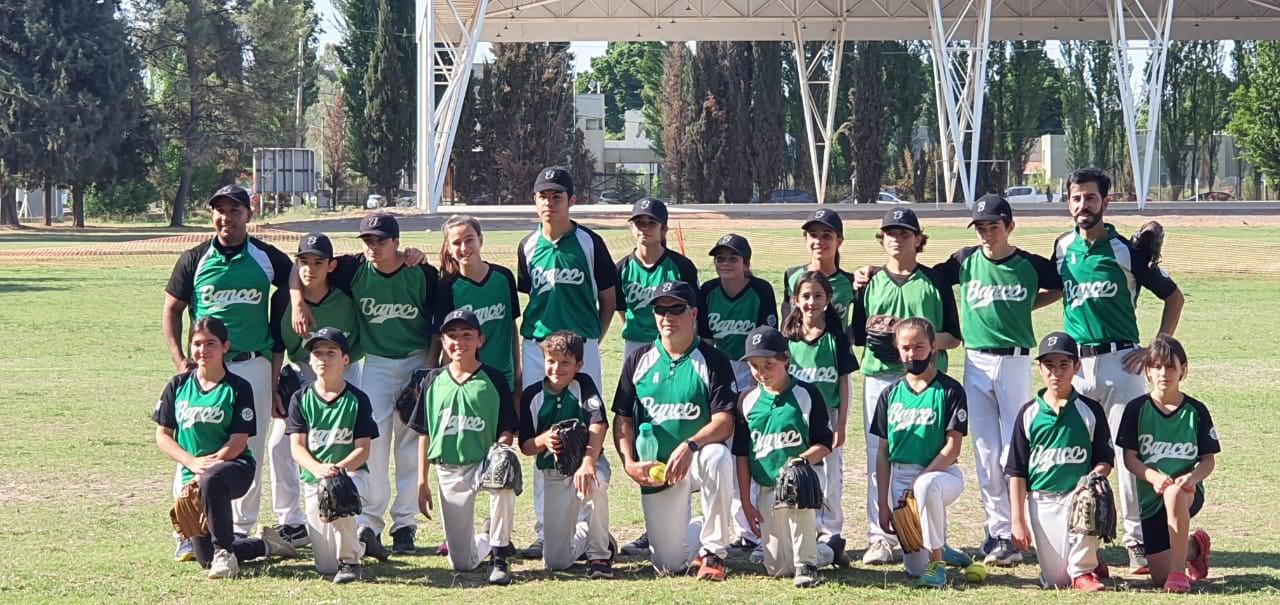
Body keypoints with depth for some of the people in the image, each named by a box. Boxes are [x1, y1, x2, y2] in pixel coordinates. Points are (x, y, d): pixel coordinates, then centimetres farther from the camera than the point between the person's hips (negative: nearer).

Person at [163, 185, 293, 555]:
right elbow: (172, 310, 9)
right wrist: (179, 361, -2)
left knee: (250, 453, 2)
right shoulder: (195, 260, 5)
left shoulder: (267, 258, 5)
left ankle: (242, 532, 12)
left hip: (254, 366, 0)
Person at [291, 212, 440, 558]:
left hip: (417, 362, -1)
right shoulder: (354, 269, -8)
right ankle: (369, 524, -11)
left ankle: (405, 524, 10)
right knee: (372, 440, -9)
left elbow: (440, 325, -4)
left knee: (411, 444, 2)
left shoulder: (423, 274, -11)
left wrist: (430, 367, -10)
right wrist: (298, 304, -14)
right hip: (375, 364, 1)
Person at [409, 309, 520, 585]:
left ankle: (499, 556, -25)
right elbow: (424, 433, 9)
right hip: (448, 471, 2)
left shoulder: (494, 380, 0)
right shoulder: (434, 381, 6)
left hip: (484, 462, -2)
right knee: (462, 563, -3)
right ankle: (488, 541, 36)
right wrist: (422, 481, 5)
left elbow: (507, 431, -2)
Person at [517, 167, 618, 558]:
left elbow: (608, 299, 5)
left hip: (582, 347, -3)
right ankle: (543, 530, 9)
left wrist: (593, 339, 0)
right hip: (536, 347, 3)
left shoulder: (588, 243, 0)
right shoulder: (528, 247, 10)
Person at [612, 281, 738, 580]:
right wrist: (629, 463, -9)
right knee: (668, 564, -4)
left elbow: (724, 421, -14)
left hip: (698, 458, -2)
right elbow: (622, 418, 7)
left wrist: (690, 445, -32)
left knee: (718, 458, -40)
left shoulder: (713, 361, -5)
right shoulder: (638, 360, 6)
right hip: (655, 470, 3)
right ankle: (696, 531, 34)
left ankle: (714, 551, -22)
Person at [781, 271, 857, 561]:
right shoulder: (788, 339, 4)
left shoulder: (836, 338, 1)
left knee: (830, 478, -2)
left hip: (827, 416, -1)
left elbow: (844, 384, 1)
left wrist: (841, 425, -4)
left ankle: (832, 536, 5)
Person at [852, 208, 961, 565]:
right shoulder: (871, 283, 13)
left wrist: (928, 341, -14)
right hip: (880, 377, 2)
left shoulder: (934, 282, 7)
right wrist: (872, 338, -10)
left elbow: (954, 337, 5)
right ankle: (880, 538, 5)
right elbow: (856, 334, 12)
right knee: (879, 458, 1)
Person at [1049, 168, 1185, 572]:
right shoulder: (1063, 247, 8)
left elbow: (1173, 297, 4)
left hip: (1120, 361, -4)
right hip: (1074, 362, 4)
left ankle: (1138, 539, -2)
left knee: (1129, 451, -5)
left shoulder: (1126, 251, -4)